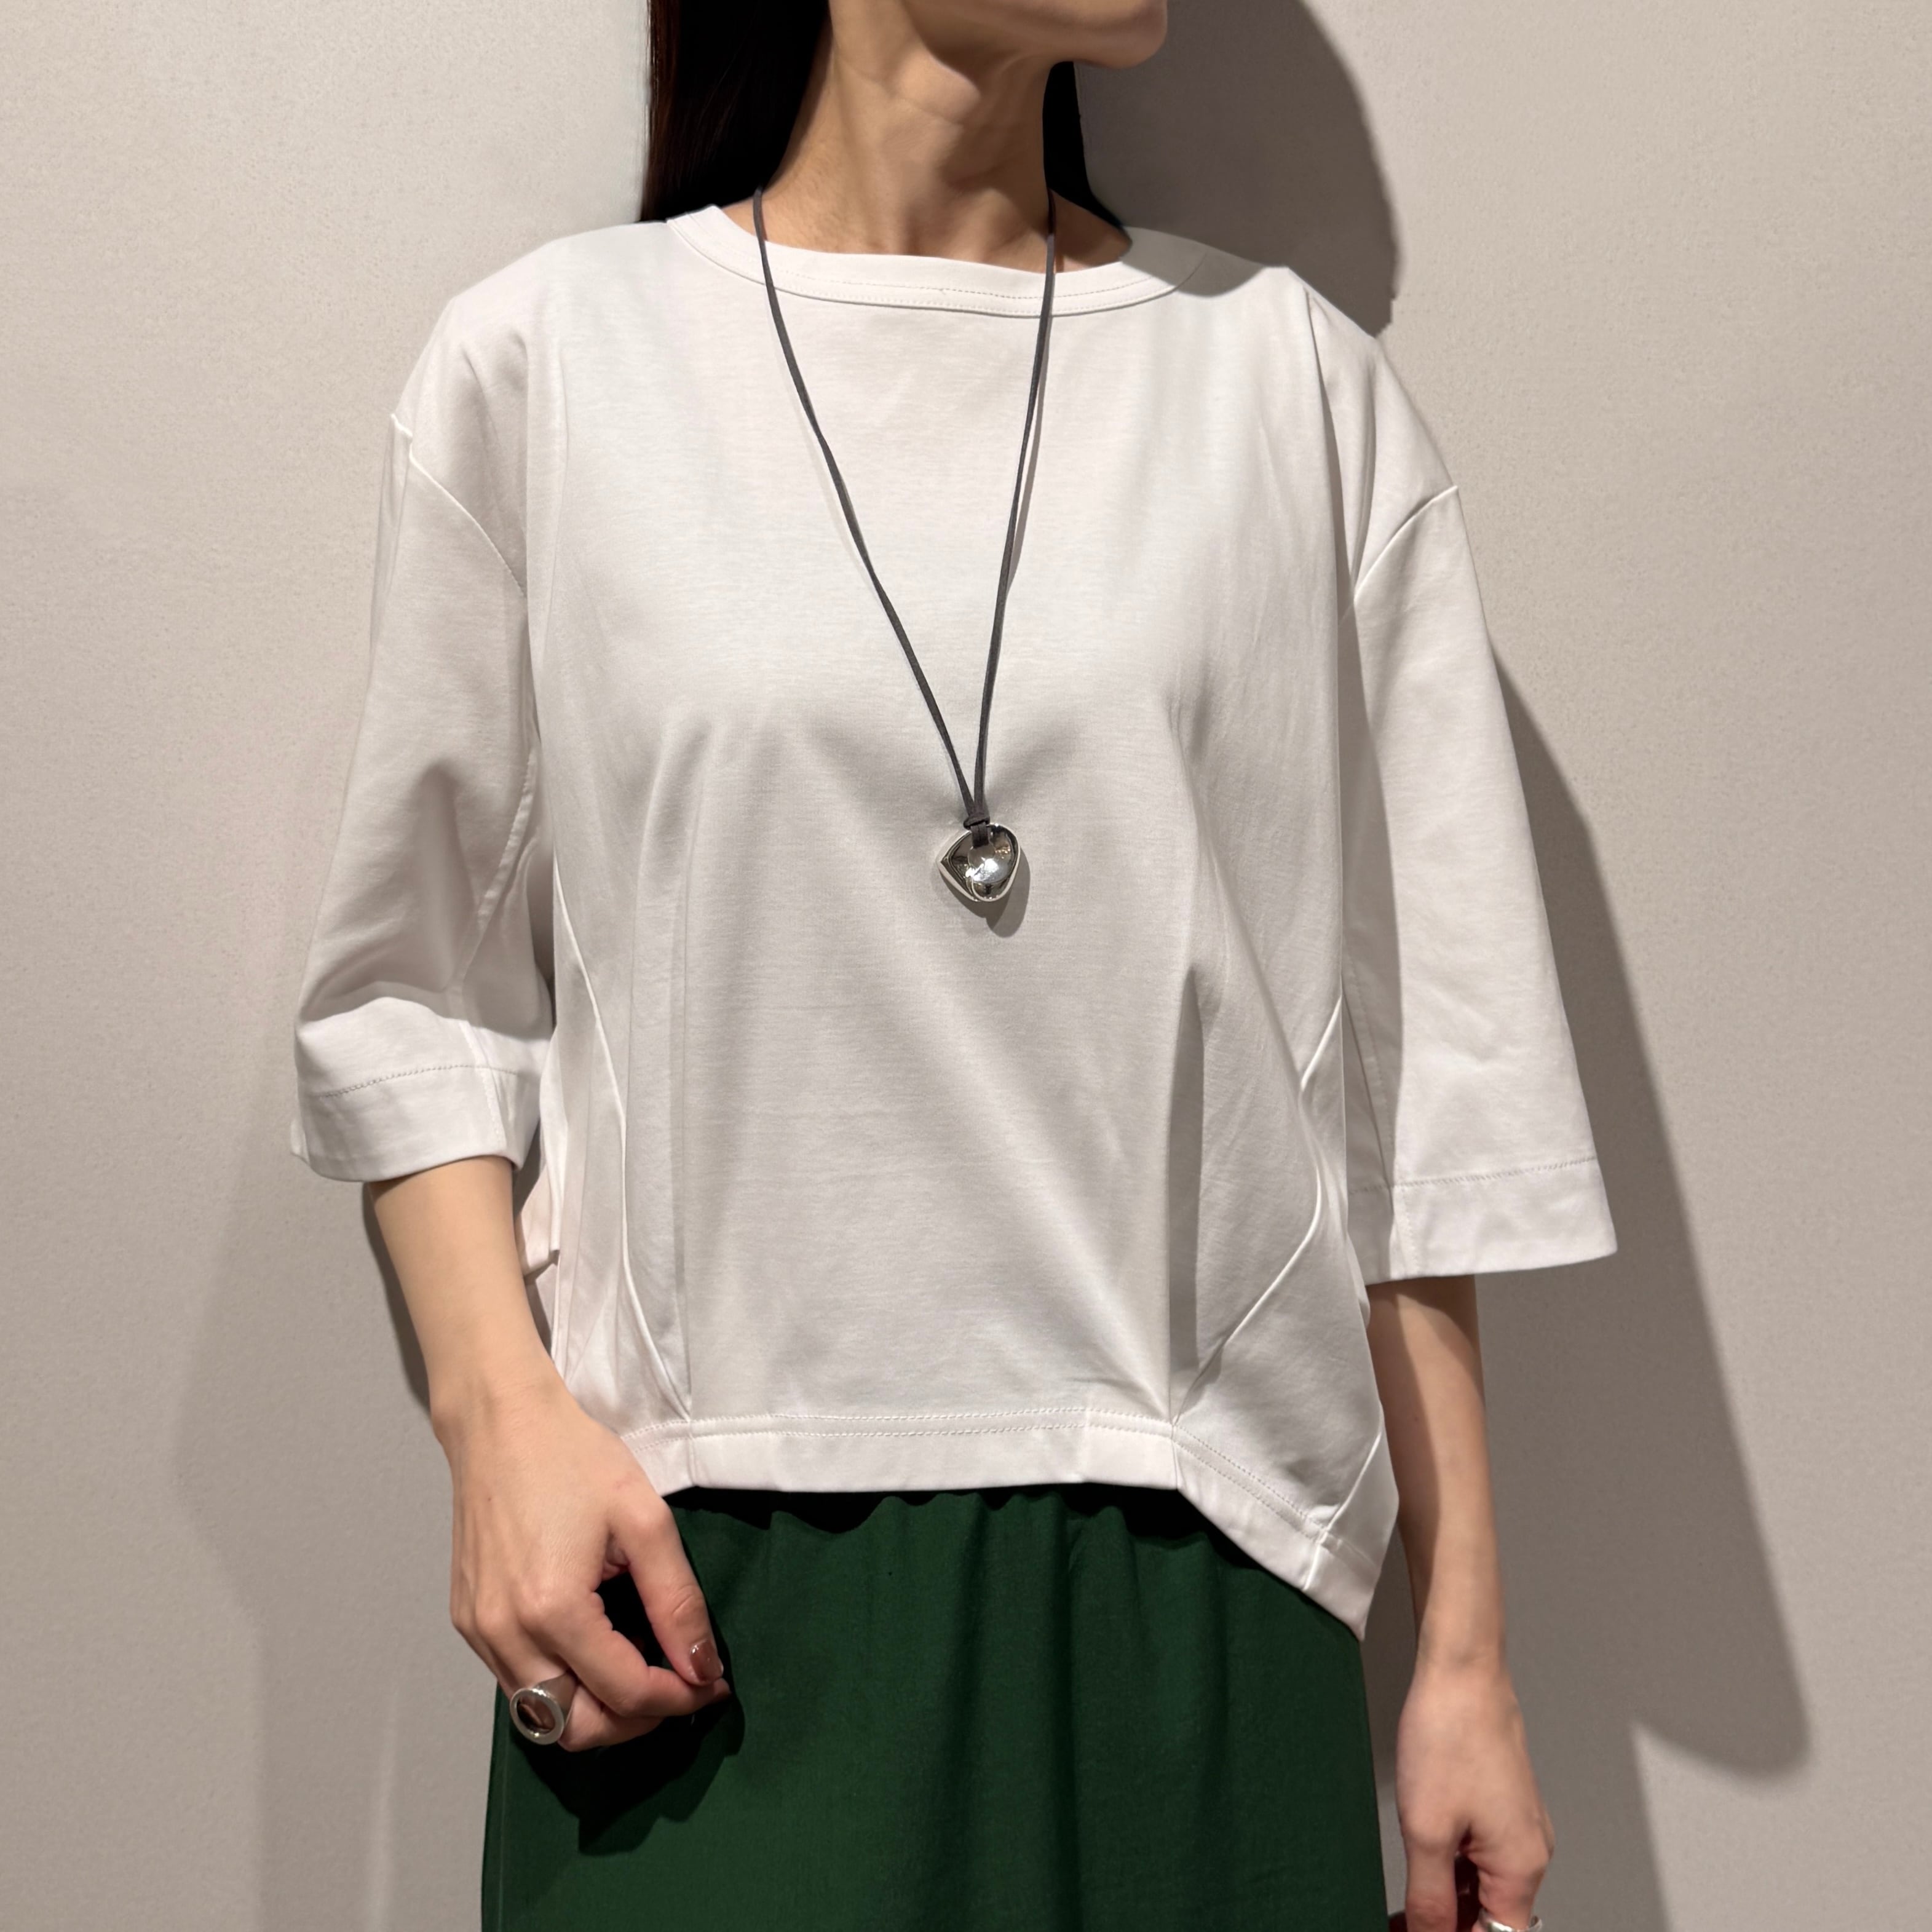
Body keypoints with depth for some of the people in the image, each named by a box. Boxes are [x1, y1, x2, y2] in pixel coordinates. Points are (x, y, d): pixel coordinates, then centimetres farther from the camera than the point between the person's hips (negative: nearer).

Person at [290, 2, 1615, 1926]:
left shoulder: (1295, 380, 5)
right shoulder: (540, 361, 3)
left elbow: (1411, 1065, 4)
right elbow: (416, 992, 6)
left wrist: (1464, 1655, 4)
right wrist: (498, 1409, -10)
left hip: (1180, 1563, 2)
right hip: (694, 1568, -1)